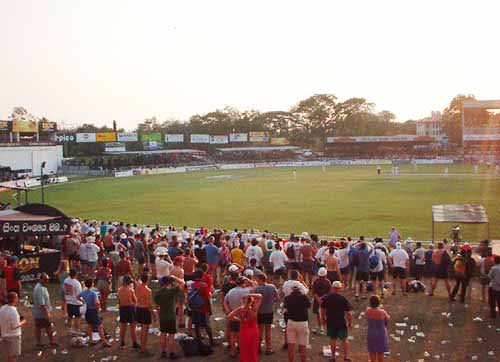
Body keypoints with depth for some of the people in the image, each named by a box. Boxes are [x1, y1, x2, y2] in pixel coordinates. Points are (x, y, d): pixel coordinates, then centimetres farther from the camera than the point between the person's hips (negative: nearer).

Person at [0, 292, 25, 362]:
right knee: (13, 356, 5)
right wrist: (22, 322, -5)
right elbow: (15, 326, -22)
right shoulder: (13, 311, -23)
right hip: (13, 336, -7)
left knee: (7, 355, 19)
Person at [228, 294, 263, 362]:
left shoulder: (240, 309, -16)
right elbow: (260, 296, -6)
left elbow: (229, 317, -18)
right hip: (254, 332, 1)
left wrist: (239, 320, -7)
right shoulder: (255, 308, -15)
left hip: (244, 332, 0)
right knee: (253, 351, 16)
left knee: (244, 352, 14)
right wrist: (251, 295, -18)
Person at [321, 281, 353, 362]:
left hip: (330, 322, 3)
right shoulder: (343, 299, -14)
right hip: (341, 322, -3)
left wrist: (324, 319, 21)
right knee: (344, 339, 11)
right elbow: (349, 313, -11)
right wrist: (350, 323, 2)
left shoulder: (326, 298, -5)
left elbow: (323, 310, 5)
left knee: (333, 339, 15)